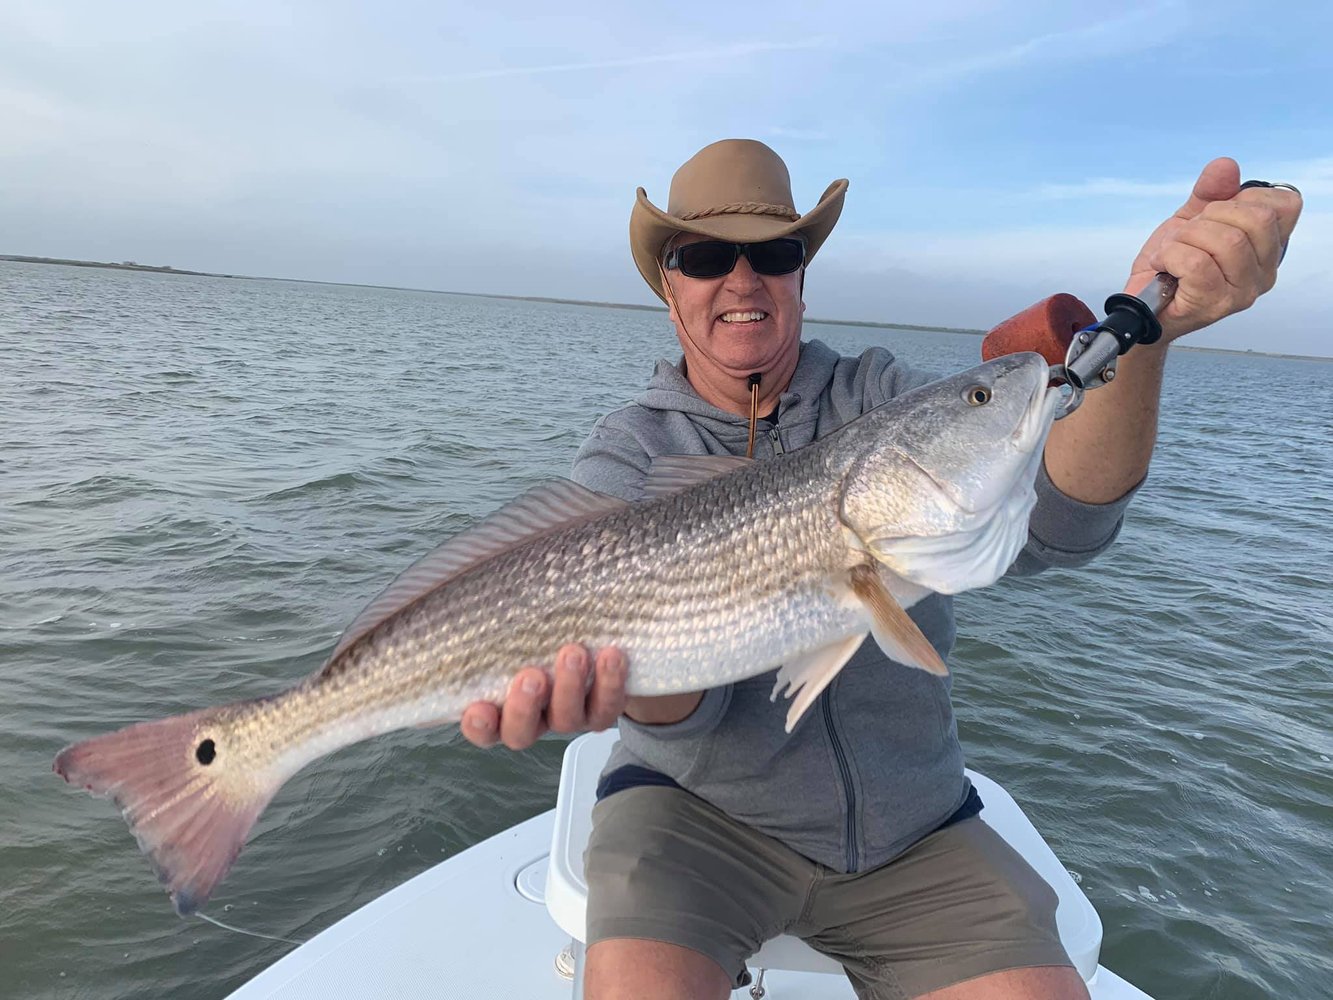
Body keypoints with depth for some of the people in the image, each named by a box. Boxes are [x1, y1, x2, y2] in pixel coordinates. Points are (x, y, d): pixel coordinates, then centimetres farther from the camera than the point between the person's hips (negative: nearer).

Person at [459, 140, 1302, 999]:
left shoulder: (882, 400, -1)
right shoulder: (626, 457, -6)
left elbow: (1052, 525, -18)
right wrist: (615, 682, -43)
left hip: (911, 825, 3)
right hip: (701, 808, -2)